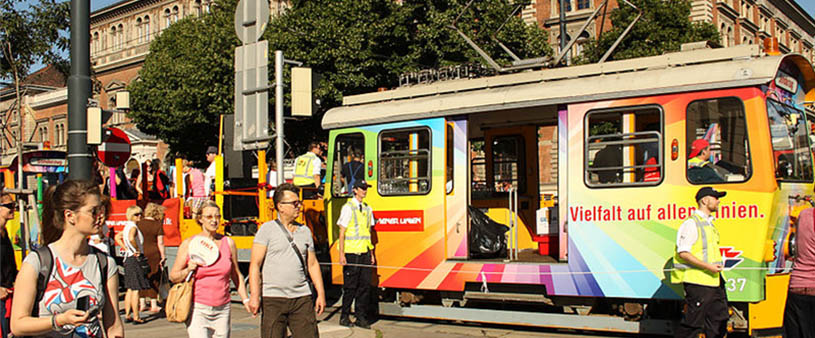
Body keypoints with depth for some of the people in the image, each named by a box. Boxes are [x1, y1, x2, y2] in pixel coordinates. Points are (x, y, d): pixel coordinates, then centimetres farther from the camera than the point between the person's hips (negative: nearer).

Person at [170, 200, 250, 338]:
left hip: (222, 310, 3)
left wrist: (245, 300, 8)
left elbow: (236, 275, 16)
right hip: (197, 309, -3)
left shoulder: (228, 243, 7)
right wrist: (188, 270, -12)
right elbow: (173, 276, 6)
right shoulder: (189, 244, 1)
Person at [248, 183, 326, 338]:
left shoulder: (305, 231, 13)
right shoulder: (267, 229, 0)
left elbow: (313, 264, 17)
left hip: (302, 297, 4)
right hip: (273, 298, -4)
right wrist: (254, 296, -13)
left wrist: (321, 293, 10)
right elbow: (255, 264, -5)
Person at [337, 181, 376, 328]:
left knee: (365, 285, 3)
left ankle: (360, 317, 11)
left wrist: (372, 253, 14)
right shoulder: (348, 208, -3)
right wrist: (341, 254, -11)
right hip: (351, 253, -5)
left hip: (364, 253, 5)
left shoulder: (367, 209, 14)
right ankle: (344, 317, 11)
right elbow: (342, 232, -5)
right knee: (350, 287, -1)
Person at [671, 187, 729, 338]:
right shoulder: (691, 223, -11)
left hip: (713, 280, 10)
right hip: (697, 281, -9)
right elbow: (683, 253, -18)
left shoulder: (709, 222, 19)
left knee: (720, 317, 10)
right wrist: (708, 266, -21)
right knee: (693, 321, -6)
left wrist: (717, 266, 15)